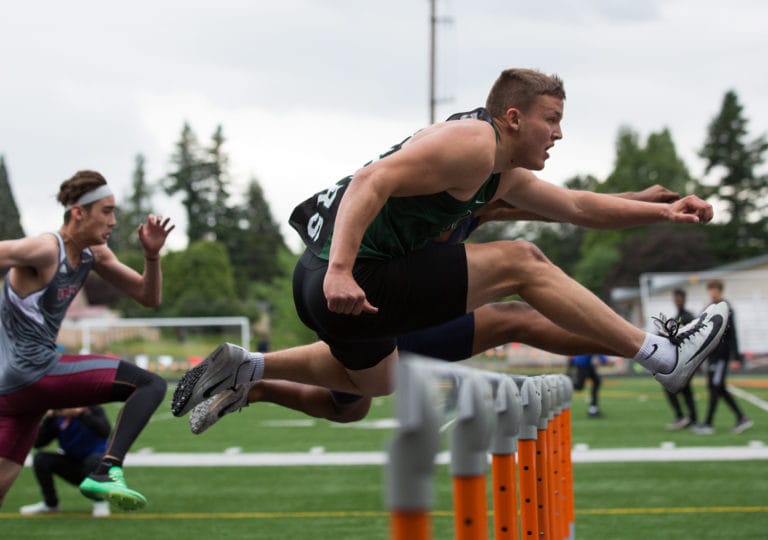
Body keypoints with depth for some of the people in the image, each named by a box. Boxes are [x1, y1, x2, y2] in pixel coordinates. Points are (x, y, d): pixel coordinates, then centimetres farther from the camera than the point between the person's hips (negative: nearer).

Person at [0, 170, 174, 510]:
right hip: (32, 373, -9)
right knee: (151, 384, -12)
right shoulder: (44, 250, -14)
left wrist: (152, 255, -1)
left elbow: (148, 296, 16)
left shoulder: (94, 255, 12)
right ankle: (106, 471, -22)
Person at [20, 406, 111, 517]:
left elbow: (106, 432, -32)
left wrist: (80, 413, -35)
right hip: (71, 464, 4)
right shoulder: (58, 417, -7)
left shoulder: (93, 409, -13)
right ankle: (50, 504, 0)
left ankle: (100, 502, -13)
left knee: (95, 460, -38)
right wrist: (49, 418, -25)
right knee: (40, 458, -18)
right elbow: (37, 443, -13)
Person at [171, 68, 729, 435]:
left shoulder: (506, 177, 18)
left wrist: (663, 211, 17)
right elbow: (371, 182, -24)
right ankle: (662, 355, -5)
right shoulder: (471, 141, -14)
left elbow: (580, 206, 26)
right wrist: (340, 271, -35)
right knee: (521, 262, -9)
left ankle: (242, 368, 30)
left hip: (327, 281, 10)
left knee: (374, 381, 37)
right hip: (348, 281, -10)